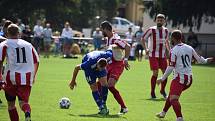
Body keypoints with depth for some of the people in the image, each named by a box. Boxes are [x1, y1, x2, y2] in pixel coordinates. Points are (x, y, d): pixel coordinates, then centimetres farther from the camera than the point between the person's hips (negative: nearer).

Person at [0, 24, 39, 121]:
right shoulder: (28, 45, 14)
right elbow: (36, 62, 16)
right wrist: (33, 76, 29)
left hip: (11, 77, -2)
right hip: (27, 78, 2)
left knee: (11, 103, 15)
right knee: (23, 102, -1)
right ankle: (27, 113, -34)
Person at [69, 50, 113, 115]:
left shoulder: (108, 56, -37)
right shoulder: (90, 63, -44)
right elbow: (77, 68, -27)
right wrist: (73, 81, -16)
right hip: (89, 68, -3)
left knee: (104, 84, -14)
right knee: (94, 87, -14)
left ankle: (103, 104, 2)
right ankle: (101, 108, -11)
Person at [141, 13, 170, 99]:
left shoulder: (166, 31, 7)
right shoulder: (151, 30, -8)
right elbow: (143, 39, -1)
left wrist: (169, 50, 12)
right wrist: (146, 49, -12)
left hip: (163, 55, 5)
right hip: (153, 55, -5)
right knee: (155, 73, -12)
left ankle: (162, 90, 22)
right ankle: (152, 93, 0)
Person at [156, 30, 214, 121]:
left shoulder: (174, 51, -10)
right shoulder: (189, 48, 8)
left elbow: (171, 67, -14)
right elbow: (199, 59, 18)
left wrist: (162, 79, -6)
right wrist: (206, 60, 40)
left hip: (180, 78, -8)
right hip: (189, 78, 8)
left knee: (173, 99, -18)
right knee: (172, 94, 27)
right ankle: (163, 112, 41)